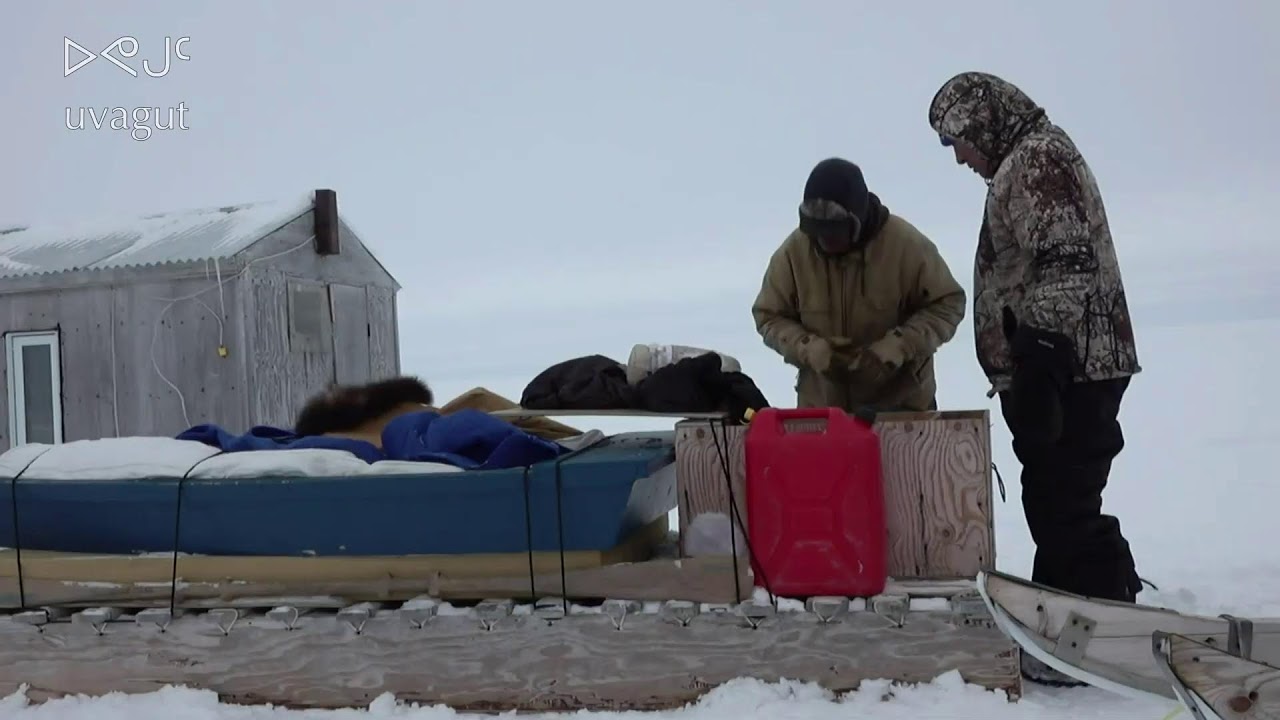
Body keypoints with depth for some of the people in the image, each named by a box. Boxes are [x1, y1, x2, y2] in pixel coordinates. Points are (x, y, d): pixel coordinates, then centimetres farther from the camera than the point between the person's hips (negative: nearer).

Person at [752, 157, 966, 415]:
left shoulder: (906, 244, -16)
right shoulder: (793, 251, -11)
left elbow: (948, 304, -8)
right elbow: (769, 316, 0)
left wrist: (896, 348, -24)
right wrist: (809, 348, -20)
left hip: (902, 404, -1)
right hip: (821, 406, 2)